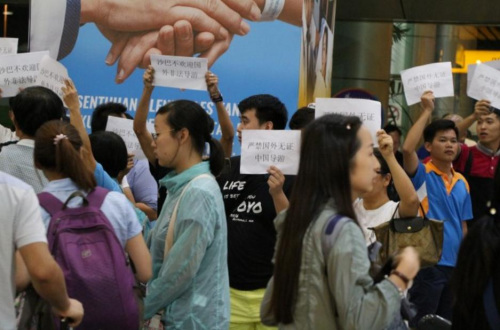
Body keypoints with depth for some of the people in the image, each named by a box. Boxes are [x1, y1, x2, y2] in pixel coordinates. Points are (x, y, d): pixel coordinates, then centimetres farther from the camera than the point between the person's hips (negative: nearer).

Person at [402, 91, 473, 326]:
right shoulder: (422, 175, -5)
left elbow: (463, 227, 15)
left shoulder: (462, 183, 11)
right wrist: (427, 111, -19)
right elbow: (407, 148, -25)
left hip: (454, 265, 6)